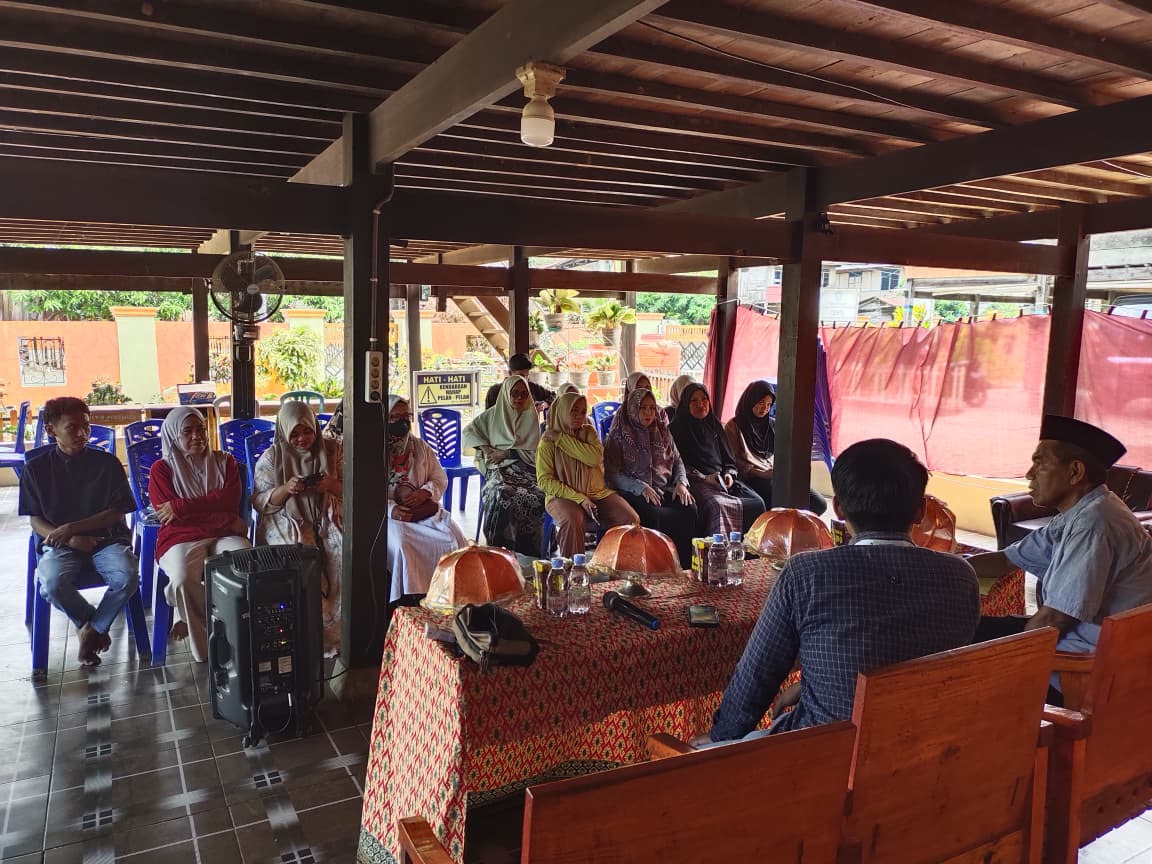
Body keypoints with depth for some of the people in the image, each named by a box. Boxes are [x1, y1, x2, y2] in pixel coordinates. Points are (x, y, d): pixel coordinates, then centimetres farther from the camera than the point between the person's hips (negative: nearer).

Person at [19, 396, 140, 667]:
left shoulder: (107, 463, 1)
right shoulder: (36, 468, 4)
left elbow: (117, 513, -2)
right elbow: (36, 522, 3)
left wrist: (71, 528, -13)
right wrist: (72, 540, -15)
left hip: (107, 538, 0)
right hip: (59, 544, 0)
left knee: (128, 577, -31)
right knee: (52, 584, -32)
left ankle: (92, 627, -4)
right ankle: (90, 623, -1)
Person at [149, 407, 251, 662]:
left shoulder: (225, 462, 16)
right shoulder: (161, 468, 9)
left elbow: (230, 499, -1)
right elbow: (170, 515, -4)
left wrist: (181, 506, -10)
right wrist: (228, 521, -8)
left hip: (223, 535, 2)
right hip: (182, 538, -2)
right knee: (182, 578, -35)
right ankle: (203, 647, -13)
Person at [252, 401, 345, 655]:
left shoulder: (332, 450, 6)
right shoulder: (271, 458, 3)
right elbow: (260, 503, 2)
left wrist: (332, 485, -14)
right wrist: (285, 489, -16)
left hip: (327, 519, 1)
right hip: (287, 523, -1)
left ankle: (339, 628, -12)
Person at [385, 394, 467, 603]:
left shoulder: (421, 448, 16)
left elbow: (440, 478, 13)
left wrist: (425, 492, -10)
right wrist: (391, 509, -22)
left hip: (425, 509, 4)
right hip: (391, 513, -3)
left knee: (455, 538, -19)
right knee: (400, 544, -33)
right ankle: (407, 599, -22)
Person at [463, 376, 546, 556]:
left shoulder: (532, 416, 13)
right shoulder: (493, 414, 15)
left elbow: (532, 450, 5)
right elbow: (468, 431, 15)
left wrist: (506, 453, -7)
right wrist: (485, 448, -1)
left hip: (525, 466, 0)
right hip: (499, 467, 0)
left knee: (539, 494, -33)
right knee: (502, 493, -36)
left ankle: (528, 544, -18)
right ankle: (498, 545, -27)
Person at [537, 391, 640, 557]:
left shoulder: (589, 431, 11)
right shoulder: (548, 441, 1)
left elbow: (596, 458, -10)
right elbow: (545, 481, -7)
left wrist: (561, 438, -11)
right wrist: (580, 499, -17)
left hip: (598, 493, 4)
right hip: (563, 495, -3)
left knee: (631, 520, -20)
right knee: (572, 521, -37)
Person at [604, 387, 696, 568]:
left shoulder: (662, 432, 18)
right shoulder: (618, 437, 3)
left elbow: (677, 460, 20)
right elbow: (611, 474, -4)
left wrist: (681, 483, -2)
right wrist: (641, 487, -16)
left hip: (664, 490, 4)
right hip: (633, 493, -4)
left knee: (690, 509, -27)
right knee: (661, 516, -34)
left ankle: (686, 565, -22)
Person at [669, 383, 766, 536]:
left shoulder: (714, 425, 21)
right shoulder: (677, 428, 3)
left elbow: (728, 456, 23)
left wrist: (729, 473, 3)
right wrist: (704, 478, -13)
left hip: (721, 479, 6)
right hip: (696, 482, -6)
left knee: (757, 503, -16)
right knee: (718, 506, -36)